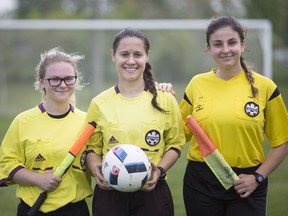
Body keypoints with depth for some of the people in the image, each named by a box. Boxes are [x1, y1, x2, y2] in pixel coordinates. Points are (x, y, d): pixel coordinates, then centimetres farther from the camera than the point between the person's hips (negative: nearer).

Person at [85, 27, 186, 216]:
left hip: (151, 192, 0)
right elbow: (92, 147, 8)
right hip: (109, 193, 0)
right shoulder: (99, 103, 3)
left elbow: (175, 144, 7)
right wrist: (97, 170, -10)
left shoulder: (165, 100, 2)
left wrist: (159, 170, -8)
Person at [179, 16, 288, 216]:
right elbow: (182, 132, 12)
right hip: (201, 182, 2)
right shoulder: (197, 84, 3)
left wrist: (258, 177, -8)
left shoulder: (265, 86, -2)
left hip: (246, 185, -2)